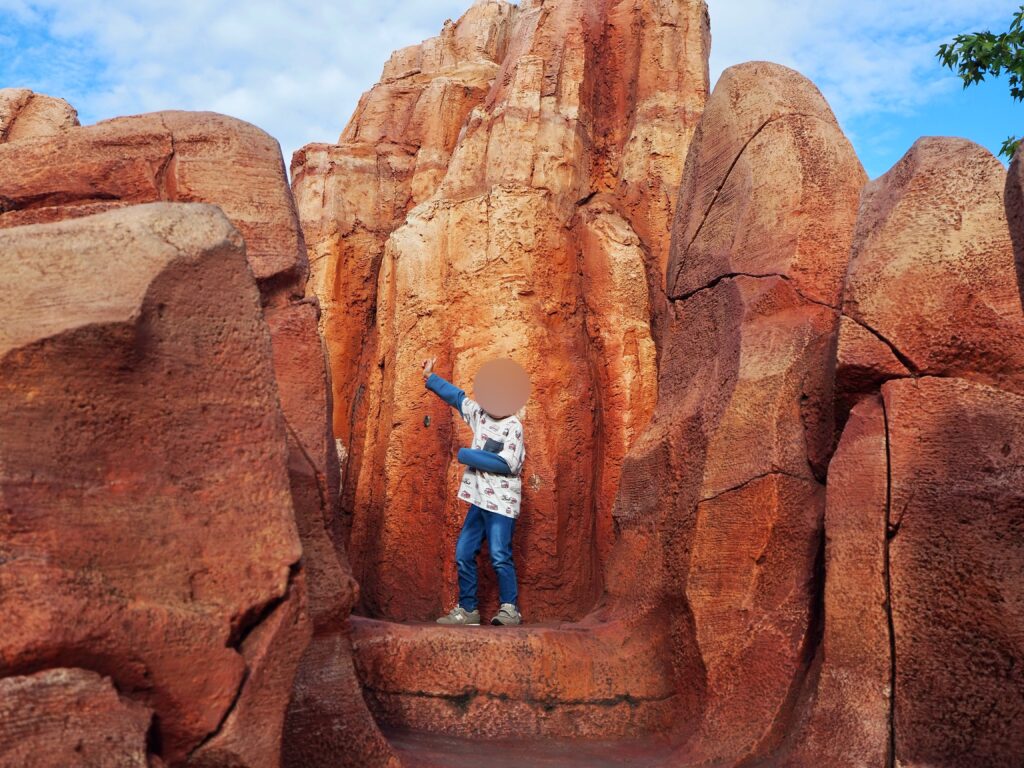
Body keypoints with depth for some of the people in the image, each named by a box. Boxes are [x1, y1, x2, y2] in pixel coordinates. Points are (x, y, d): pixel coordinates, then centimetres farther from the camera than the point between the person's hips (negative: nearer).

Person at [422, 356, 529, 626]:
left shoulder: (513, 426, -9)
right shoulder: (480, 415, 10)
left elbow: (507, 463, -20)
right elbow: (458, 397, 24)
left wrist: (466, 455, -13)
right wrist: (430, 378, 30)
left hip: (501, 502, -7)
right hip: (479, 499, 7)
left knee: (500, 556, -12)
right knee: (464, 555, 8)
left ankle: (510, 609, -1)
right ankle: (467, 609, 17)